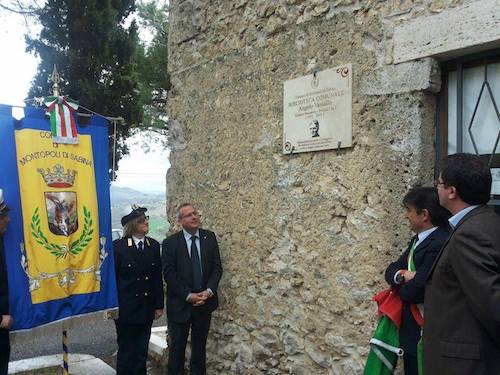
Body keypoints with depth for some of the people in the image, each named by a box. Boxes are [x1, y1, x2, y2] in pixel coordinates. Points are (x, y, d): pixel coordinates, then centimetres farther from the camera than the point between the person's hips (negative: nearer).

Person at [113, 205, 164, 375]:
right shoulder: (118, 246, -9)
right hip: (125, 309, -4)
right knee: (126, 353, 8)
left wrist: (159, 305, 5)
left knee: (142, 353, 13)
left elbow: (158, 278, 6)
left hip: (147, 309, 4)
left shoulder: (154, 245, 3)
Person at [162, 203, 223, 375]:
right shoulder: (170, 243, -8)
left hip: (205, 301, 3)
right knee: (177, 346, 10)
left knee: (200, 344, 15)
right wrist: (189, 295, -16)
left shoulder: (210, 237, 1)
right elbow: (169, 274, -11)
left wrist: (208, 291, -12)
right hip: (180, 303, -2)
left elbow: (217, 267, 1)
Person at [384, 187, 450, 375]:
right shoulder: (418, 239, 7)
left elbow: (414, 292, -27)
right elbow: (391, 270, 8)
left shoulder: (439, 245, -24)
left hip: (424, 333, -9)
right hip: (409, 327, 9)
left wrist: (399, 284, -5)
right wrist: (402, 276, -15)